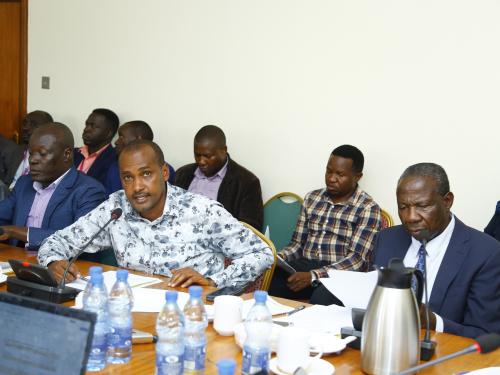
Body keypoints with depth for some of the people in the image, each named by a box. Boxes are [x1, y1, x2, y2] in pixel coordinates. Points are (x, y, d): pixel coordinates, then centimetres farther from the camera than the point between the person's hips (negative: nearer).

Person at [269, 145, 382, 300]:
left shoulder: (368, 208, -1)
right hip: (302, 268, 4)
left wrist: (313, 276, -23)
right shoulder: (312, 198, 15)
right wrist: (278, 258, -6)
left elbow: (358, 259, -11)